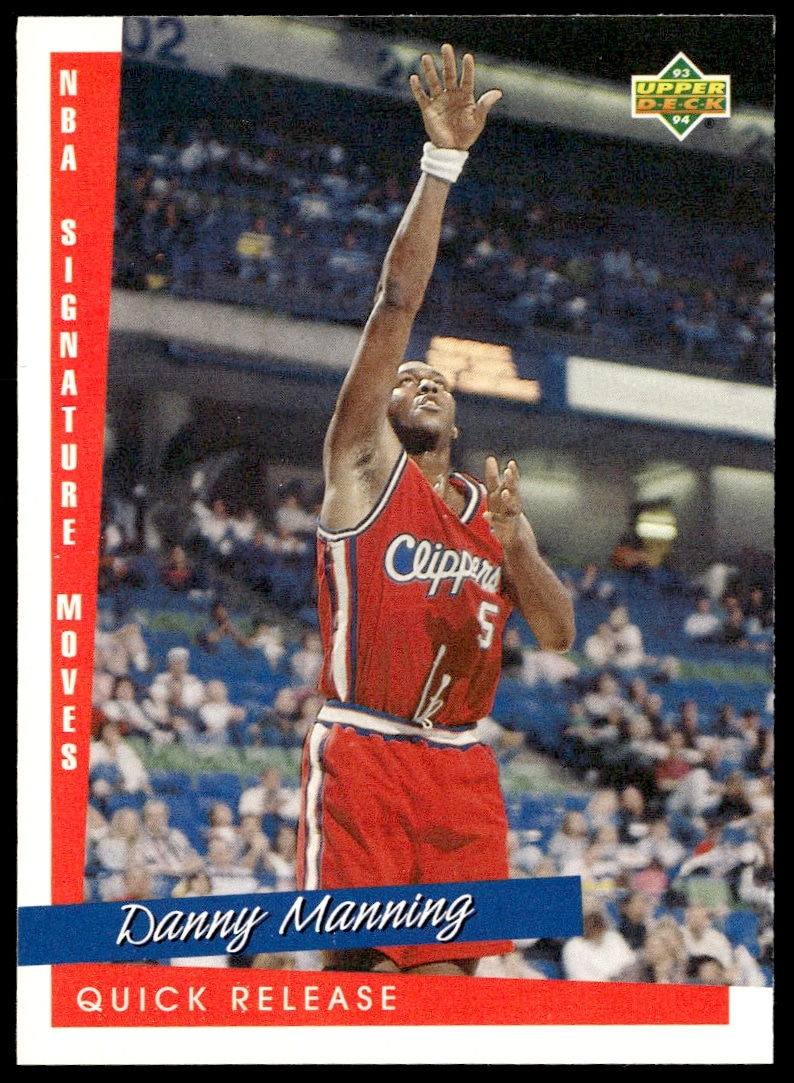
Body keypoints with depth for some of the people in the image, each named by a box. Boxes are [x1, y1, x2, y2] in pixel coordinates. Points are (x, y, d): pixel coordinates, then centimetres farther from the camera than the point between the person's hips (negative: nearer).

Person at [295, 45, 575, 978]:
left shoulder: (497, 508, 19)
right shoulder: (365, 462, 5)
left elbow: (559, 637, 10)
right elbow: (396, 305, -4)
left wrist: (514, 541, -8)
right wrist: (442, 160, -9)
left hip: (460, 768, 5)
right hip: (361, 755, -4)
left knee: (446, 972, 1)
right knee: (358, 967, -8)